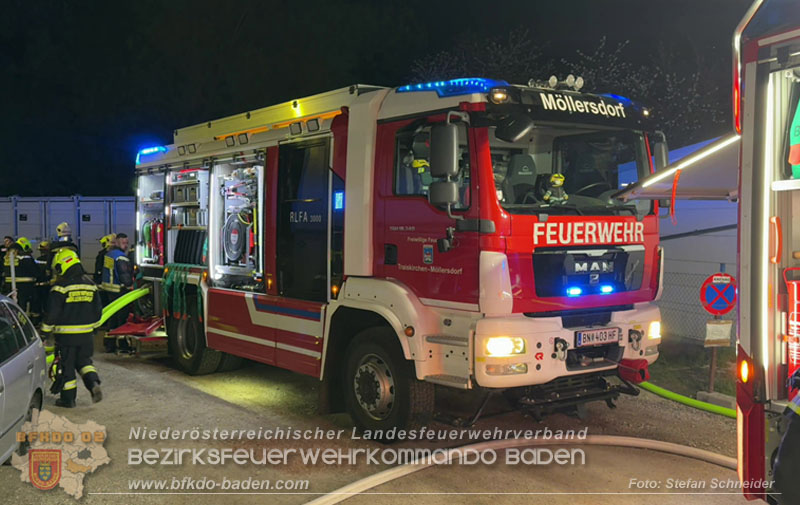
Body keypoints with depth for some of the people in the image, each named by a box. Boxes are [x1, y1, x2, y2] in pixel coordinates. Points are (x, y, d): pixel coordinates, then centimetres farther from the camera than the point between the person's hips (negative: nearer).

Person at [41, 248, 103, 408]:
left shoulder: (61, 287, -12)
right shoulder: (90, 284, 6)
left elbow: (52, 313, -11)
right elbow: (98, 310, 12)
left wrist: (45, 332, 0)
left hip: (66, 334, -5)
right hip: (86, 334, 5)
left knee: (66, 365, 6)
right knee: (84, 361, 19)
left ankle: (68, 399, 12)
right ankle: (94, 384, -4)